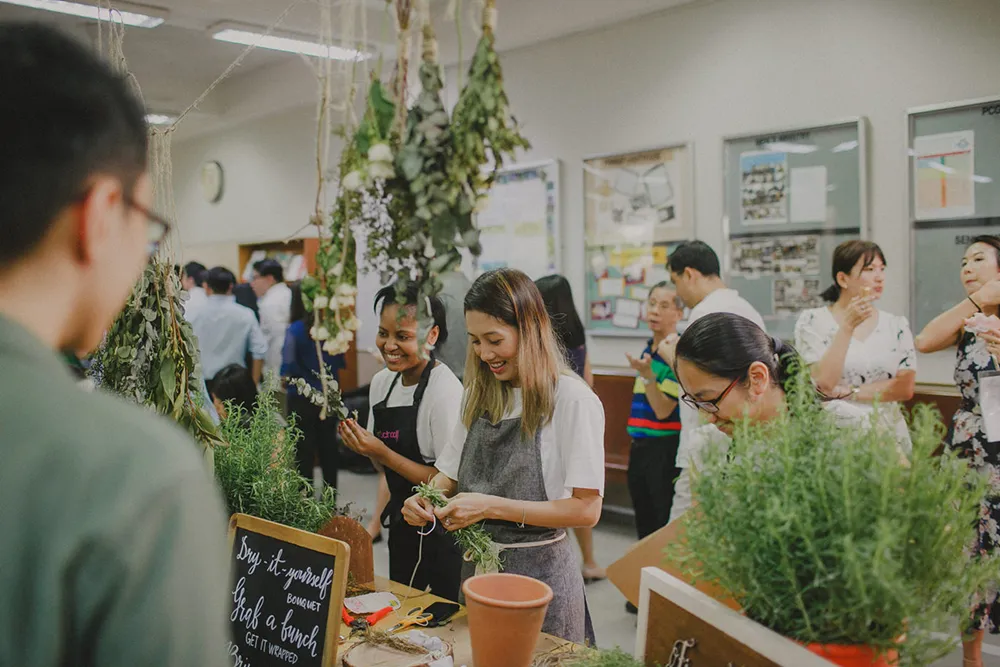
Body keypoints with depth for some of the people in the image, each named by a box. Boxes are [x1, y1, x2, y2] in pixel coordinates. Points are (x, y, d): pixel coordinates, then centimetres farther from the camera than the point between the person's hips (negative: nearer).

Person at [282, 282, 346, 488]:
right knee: (328, 447, 15)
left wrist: (285, 379, 5)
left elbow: (289, 366, -14)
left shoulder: (295, 330, -15)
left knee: (304, 450, 7)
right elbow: (340, 362, 4)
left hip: (302, 399, -4)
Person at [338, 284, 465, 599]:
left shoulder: (446, 390, -20)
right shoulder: (382, 382, 2)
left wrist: (382, 453, -22)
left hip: (441, 536, -7)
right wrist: (361, 445, -7)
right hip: (402, 527, 7)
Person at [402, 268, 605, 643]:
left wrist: (491, 506, -23)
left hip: (540, 573, -6)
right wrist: (425, 499, -9)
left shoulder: (574, 401, -15)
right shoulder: (480, 397, 6)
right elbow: (450, 472, 13)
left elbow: (586, 509, -18)